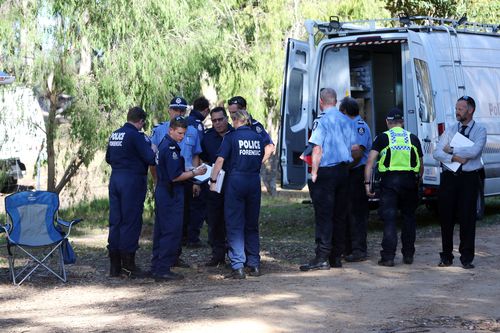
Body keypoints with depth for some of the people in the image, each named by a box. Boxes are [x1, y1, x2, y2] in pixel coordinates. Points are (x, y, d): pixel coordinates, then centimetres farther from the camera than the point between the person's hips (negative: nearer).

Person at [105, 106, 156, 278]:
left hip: (115, 178, 7)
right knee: (131, 222, -1)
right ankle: (128, 265, 1)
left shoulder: (114, 135, 11)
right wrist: (153, 149, 4)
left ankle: (115, 265, 14)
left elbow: (108, 158, 22)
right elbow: (150, 159, -15)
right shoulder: (136, 136, -13)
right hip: (133, 180, -7)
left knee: (115, 221, 10)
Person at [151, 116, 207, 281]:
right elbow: (175, 176, -21)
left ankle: (156, 267, 19)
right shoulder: (171, 148, -18)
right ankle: (163, 270, -6)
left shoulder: (164, 145, 14)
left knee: (160, 231, 14)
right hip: (171, 196, -10)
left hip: (162, 192, 10)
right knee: (172, 232, -6)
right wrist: (194, 172, -13)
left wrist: (188, 171, 15)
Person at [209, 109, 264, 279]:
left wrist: (213, 180, -5)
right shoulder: (258, 137, 9)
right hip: (254, 182, 4)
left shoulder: (231, 136, -5)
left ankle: (238, 267, -7)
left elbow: (220, 160, -10)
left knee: (235, 225, -1)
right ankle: (254, 265, 14)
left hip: (235, 180, -4)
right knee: (252, 225, 14)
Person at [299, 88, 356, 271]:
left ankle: (322, 257, -12)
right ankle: (337, 257, 14)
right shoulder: (347, 121, 10)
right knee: (340, 215, 10)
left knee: (324, 215, -8)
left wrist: (314, 172, -12)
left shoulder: (322, 121, -10)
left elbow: (317, 149, -16)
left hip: (326, 171, -7)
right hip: (344, 170, 7)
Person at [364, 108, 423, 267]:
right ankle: (408, 255, 18)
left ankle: (388, 256, -6)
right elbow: (421, 166, 13)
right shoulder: (413, 138, 12)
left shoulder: (382, 138, 4)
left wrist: (367, 183, -3)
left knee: (389, 219, -1)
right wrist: (418, 182, 22)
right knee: (409, 218, 15)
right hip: (410, 181, 2)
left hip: (389, 181, -2)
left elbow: (370, 161, -4)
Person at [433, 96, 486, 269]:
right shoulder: (450, 130, 11)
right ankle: (446, 256, 13)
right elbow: (437, 153, 2)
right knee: (446, 217, 3)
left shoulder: (480, 130, 1)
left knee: (467, 218, -1)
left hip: (469, 178, -3)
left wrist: (452, 150, -9)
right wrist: (454, 158, -14)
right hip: (449, 177, 3)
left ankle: (466, 258, 7)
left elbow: (474, 151, -16)